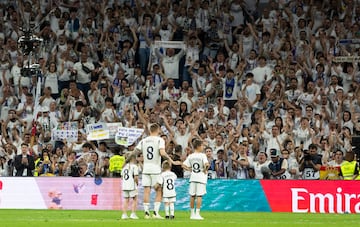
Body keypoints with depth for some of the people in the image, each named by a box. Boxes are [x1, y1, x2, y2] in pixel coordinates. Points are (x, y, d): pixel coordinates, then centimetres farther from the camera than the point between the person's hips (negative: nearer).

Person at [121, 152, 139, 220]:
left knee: (126, 200, 12)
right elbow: (136, 177, -14)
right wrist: (137, 183, 1)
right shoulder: (134, 166, -8)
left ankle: (124, 214, 7)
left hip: (124, 186, 6)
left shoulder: (125, 166, 13)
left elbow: (122, 176, 15)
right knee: (135, 199, 4)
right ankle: (133, 214, -3)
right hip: (132, 186, -6)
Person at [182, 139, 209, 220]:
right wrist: (205, 170, -6)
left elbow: (184, 165, 4)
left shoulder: (190, 156, 6)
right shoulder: (202, 155, -9)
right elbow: (207, 164, -23)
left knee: (192, 195, 10)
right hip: (201, 177, -5)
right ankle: (197, 213, -7)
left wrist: (191, 169, 11)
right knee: (199, 195, -4)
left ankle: (192, 213, 16)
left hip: (193, 177, 5)